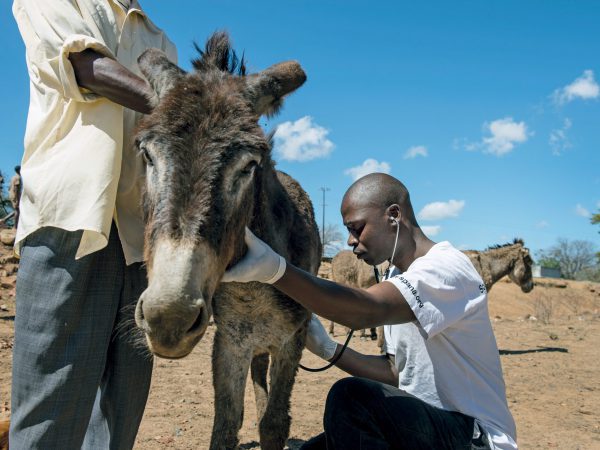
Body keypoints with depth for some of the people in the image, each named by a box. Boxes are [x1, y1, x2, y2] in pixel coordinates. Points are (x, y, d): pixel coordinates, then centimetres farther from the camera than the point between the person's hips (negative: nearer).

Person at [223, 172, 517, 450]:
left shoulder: (448, 268, -19)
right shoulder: (397, 279, 10)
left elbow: (366, 311, -38)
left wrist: (275, 269, -49)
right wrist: (328, 348, 0)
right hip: (420, 424, 9)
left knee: (352, 396, -29)